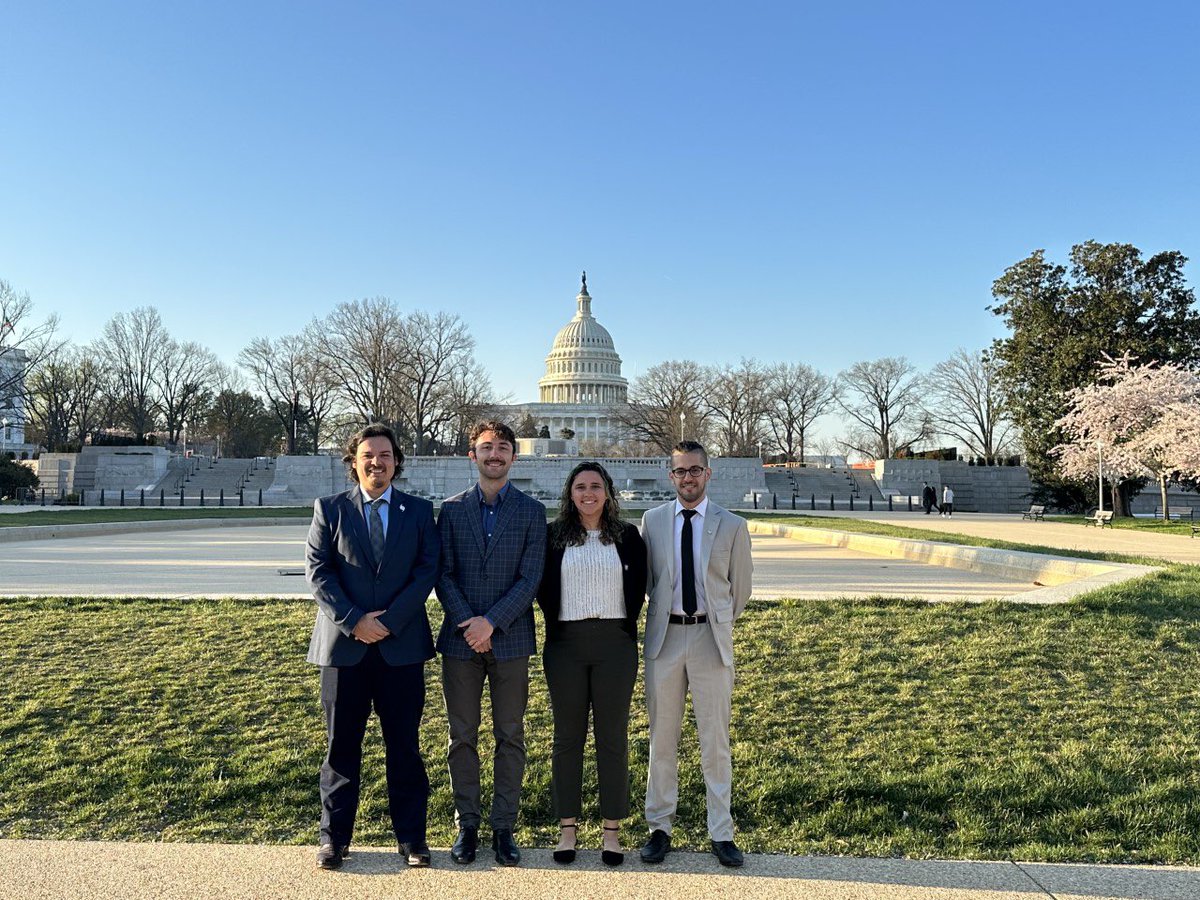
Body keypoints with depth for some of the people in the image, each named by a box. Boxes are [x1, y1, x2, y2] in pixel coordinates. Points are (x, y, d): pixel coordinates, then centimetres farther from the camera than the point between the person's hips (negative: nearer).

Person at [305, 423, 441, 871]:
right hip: (343, 644, 0)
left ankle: (411, 835, 18)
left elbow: (427, 570, -2)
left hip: (402, 645, 0)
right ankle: (334, 836, 21)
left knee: (404, 746, 7)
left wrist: (388, 621, -12)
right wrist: (353, 621, -12)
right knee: (341, 746, 8)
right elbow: (317, 571, -2)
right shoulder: (330, 509, 5)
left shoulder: (419, 511, 7)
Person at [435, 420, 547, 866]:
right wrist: (466, 623, -11)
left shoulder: (531, 511, 2)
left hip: (509, 639, -1)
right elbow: (443, 574, 2)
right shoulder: (452, 509, 6)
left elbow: (530, 578, -5)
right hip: (460, 638, 1)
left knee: (510, 737, 5)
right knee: (462, 737, 7)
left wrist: (491, 622, -14)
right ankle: (467, 824, 19)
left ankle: (504, 826, 16)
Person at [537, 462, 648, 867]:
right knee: (567, 736, 6)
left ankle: (612, 830, 14)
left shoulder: (628, 536, 4)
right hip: (566, 644, 0)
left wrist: (626, 625, 4)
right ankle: (567, 827, 16)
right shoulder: (553, 536, 4)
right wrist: (557, 621, 4)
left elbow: (638, 587, 9)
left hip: (614, 643, 0)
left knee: (613, 737, 5)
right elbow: (543, 587, 10)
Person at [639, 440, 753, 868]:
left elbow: (740, 588, 10)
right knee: (662, 738, 8)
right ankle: (659, 827, 20)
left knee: (716, 740, 4)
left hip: (711, 636, -1)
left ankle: (721, 833, 15)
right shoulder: (652, 521, 4)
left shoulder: (732, 526, 1)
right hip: (664, 636, 1)